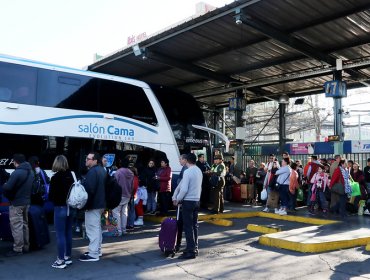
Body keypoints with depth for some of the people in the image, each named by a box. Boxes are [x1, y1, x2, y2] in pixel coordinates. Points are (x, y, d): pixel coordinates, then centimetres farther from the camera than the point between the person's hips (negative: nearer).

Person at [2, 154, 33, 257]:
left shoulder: (17, 173, -20)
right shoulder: (30, 172, 8)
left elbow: (7, 187, -24)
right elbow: (32, 187, 11)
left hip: (16, 203, -9)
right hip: (26, 202, 9)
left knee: (16, 226, -1)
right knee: (24, 224, 17)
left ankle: (17, 249, 4)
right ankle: (26, 246, 26)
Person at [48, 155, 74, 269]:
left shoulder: (55, 177, -14)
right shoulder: (70, 175, 5)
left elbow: (51, 196, -11)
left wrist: (53, 199, 8)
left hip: (60, 208, -7)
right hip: (70, 207, 7)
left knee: (60, 235, -1)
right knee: (68, 233, 15)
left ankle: (61, 260, 4)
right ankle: (68, 257, 25)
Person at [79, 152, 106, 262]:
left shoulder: (92, 171, -19)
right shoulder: (102, 170, 14)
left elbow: (89, 189, -25)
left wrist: (85, 204, -18)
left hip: (93, 204, -11)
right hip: (100, 203, 11)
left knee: (92, 229, -4)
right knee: (97, 227, 19)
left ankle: (93, 254, 1)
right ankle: (97, 250, 29)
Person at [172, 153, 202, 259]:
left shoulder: (187, 172, -15)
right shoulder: (199, 171, 9)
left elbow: (184, 189, -19)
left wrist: (177, 199, -6)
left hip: (188, 201, -8)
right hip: (197, 200, 8)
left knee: (188, 227, -3)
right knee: (194, 225, 14)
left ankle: (190, 251, -2)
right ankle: (195, 248, 21)